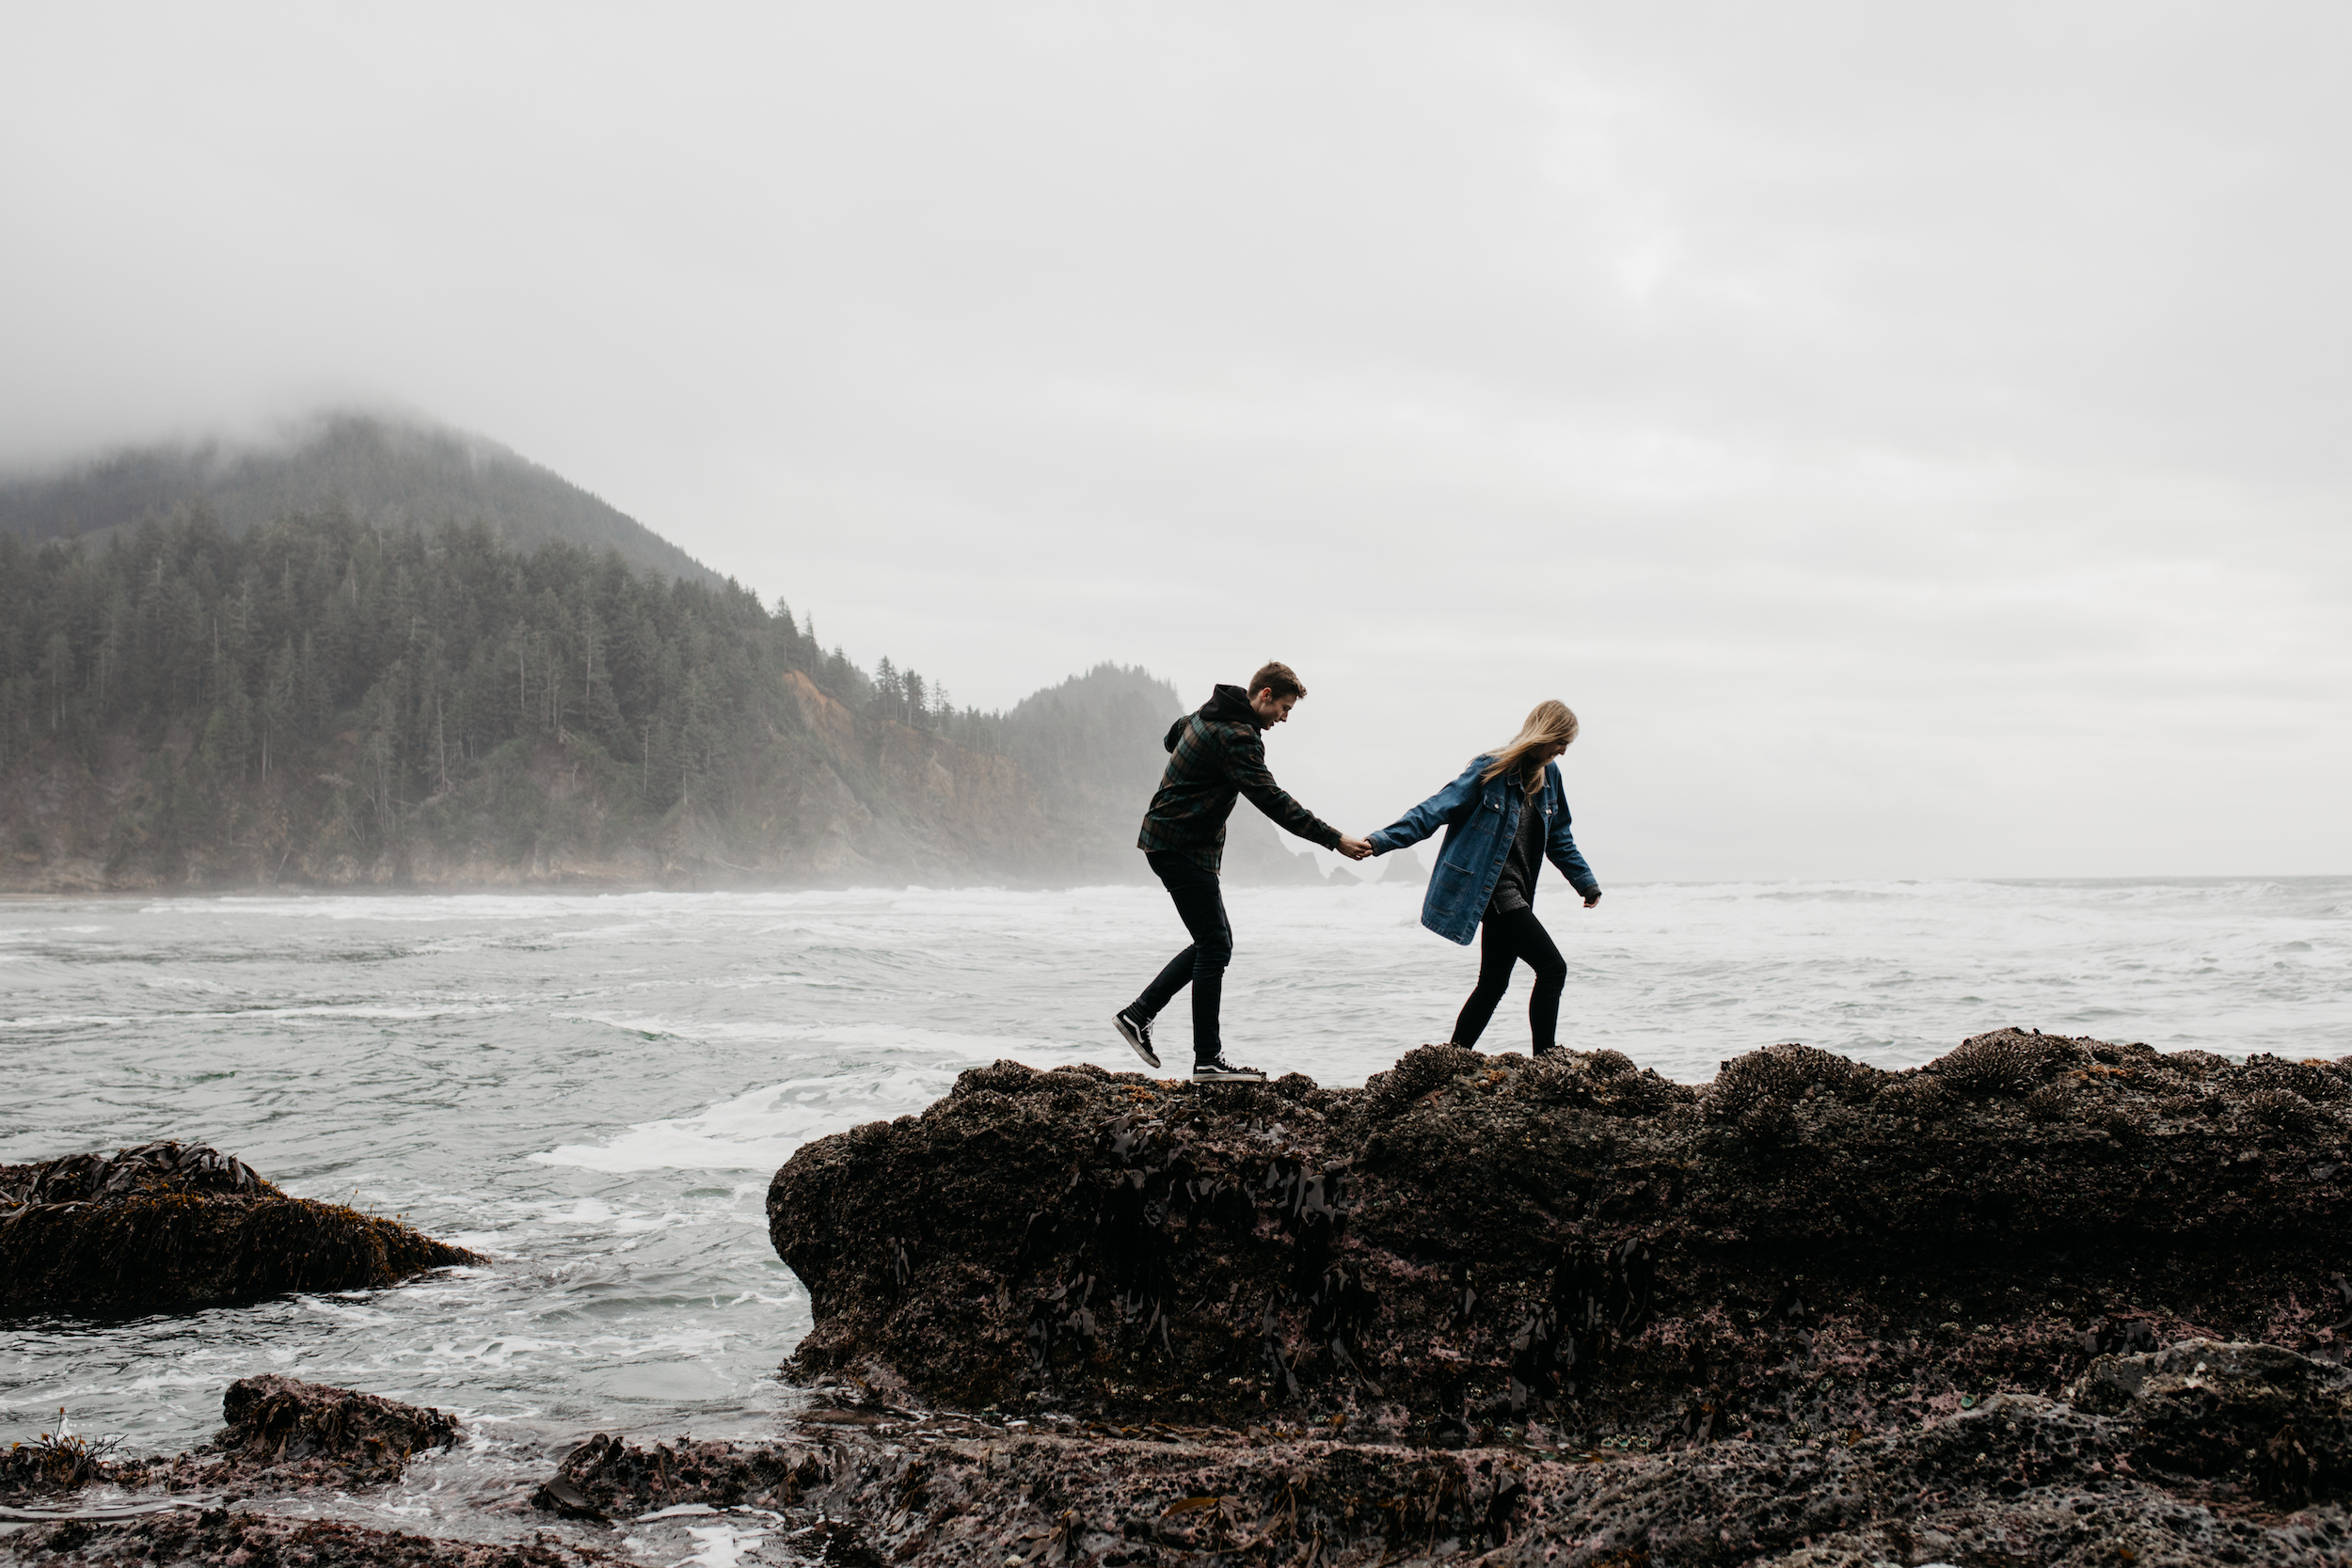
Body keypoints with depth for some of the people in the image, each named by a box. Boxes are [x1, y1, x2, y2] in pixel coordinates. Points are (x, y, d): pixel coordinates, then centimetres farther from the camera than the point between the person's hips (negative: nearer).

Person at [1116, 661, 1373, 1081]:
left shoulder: (1209, 714, 12)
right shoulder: (1235, 736, -20)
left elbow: (1172, 738, 34)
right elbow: (1272, 800, -27)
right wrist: (1335, 840, -28)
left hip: (1170, 839, 10)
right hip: (1182, 847, -10)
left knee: (1213, 943, 13)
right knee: (1215, 945, -8)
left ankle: (1138, 1014, 15)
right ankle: (1207, 1060, -7)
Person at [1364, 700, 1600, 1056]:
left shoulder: (1548, 775, 12)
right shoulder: (1490, 769, -10)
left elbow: (1559, 838, 25)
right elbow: (1437, 809, -12)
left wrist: (1586, 883, 31)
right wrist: (1382, 840, -19)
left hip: (1516, 893, 8)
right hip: (1495, 890, -8)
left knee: (1493, 985, 8)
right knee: (1553, 967, -13)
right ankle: (1546, 1058, -8)